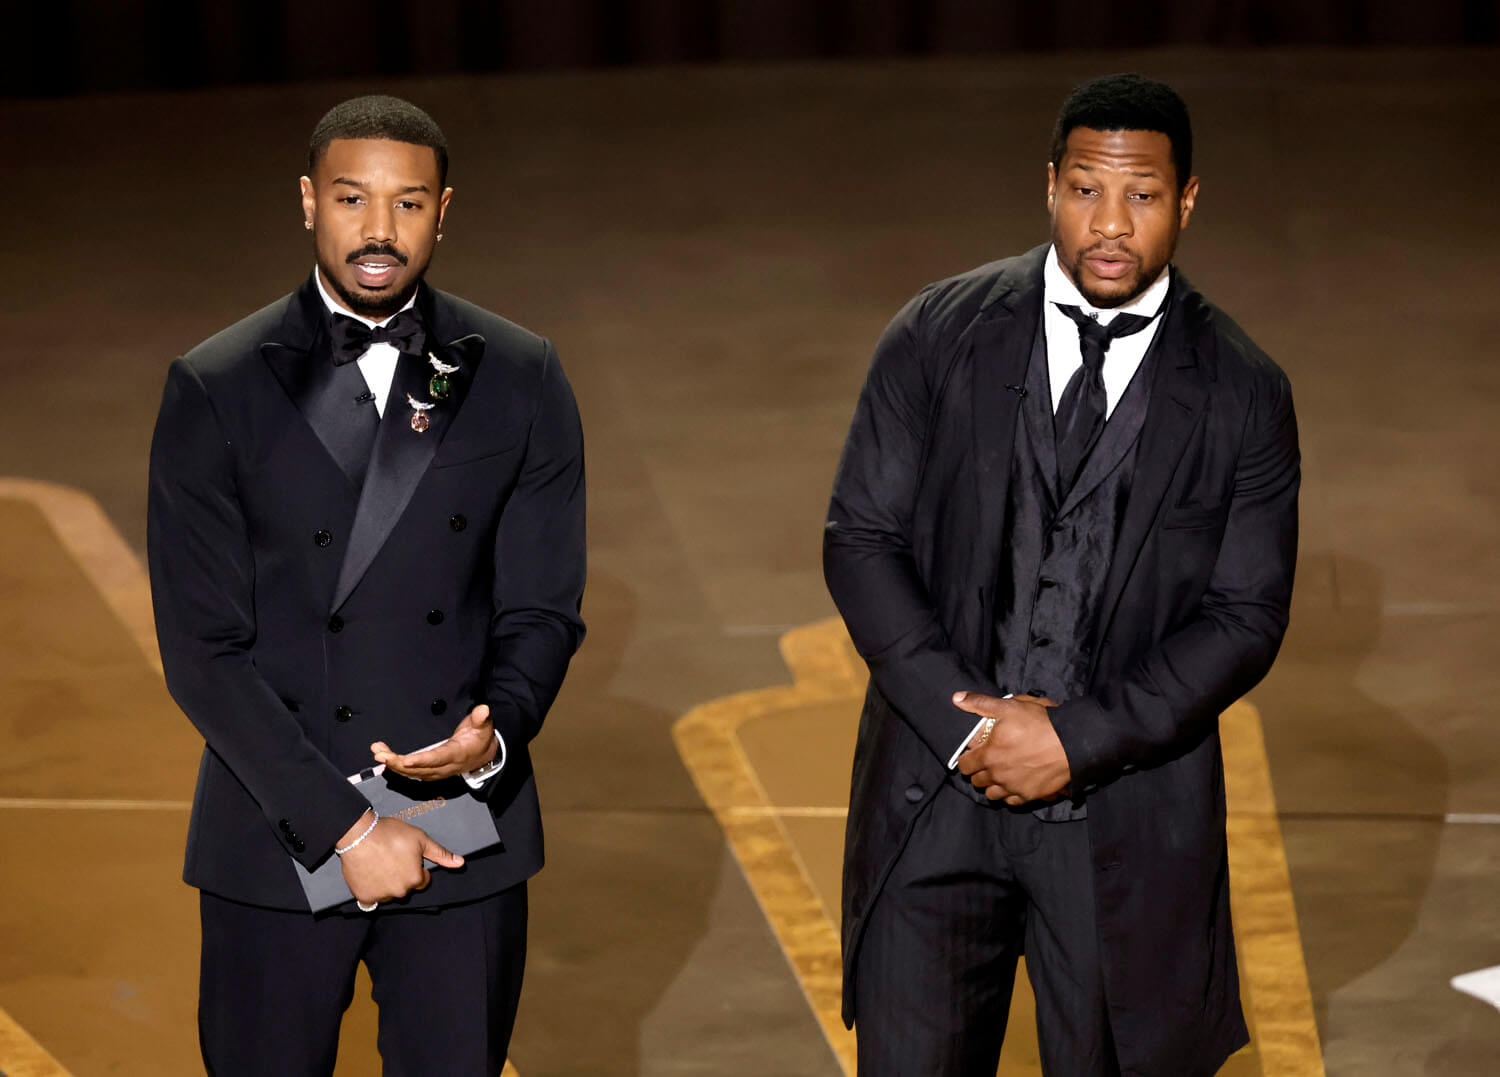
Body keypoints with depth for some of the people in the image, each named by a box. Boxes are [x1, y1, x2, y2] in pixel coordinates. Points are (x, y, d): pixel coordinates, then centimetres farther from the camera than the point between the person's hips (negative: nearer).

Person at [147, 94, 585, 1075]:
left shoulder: (520, 379, 3)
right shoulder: (216, 389, -4)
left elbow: (543, 610, 4)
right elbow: (203, 648, -7)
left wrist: (495, 735, -17)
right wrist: (342, 824, -13)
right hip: (278, 837, -1)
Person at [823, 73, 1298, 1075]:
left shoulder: (1242, 393, -1)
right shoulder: (940, 334, 0)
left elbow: (1246, 616, -3)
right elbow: (861, 539, 0)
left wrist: (1080, 737, -14)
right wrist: (964, 722, -12)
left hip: (1126, 821, 0)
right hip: (936, 789, 1)